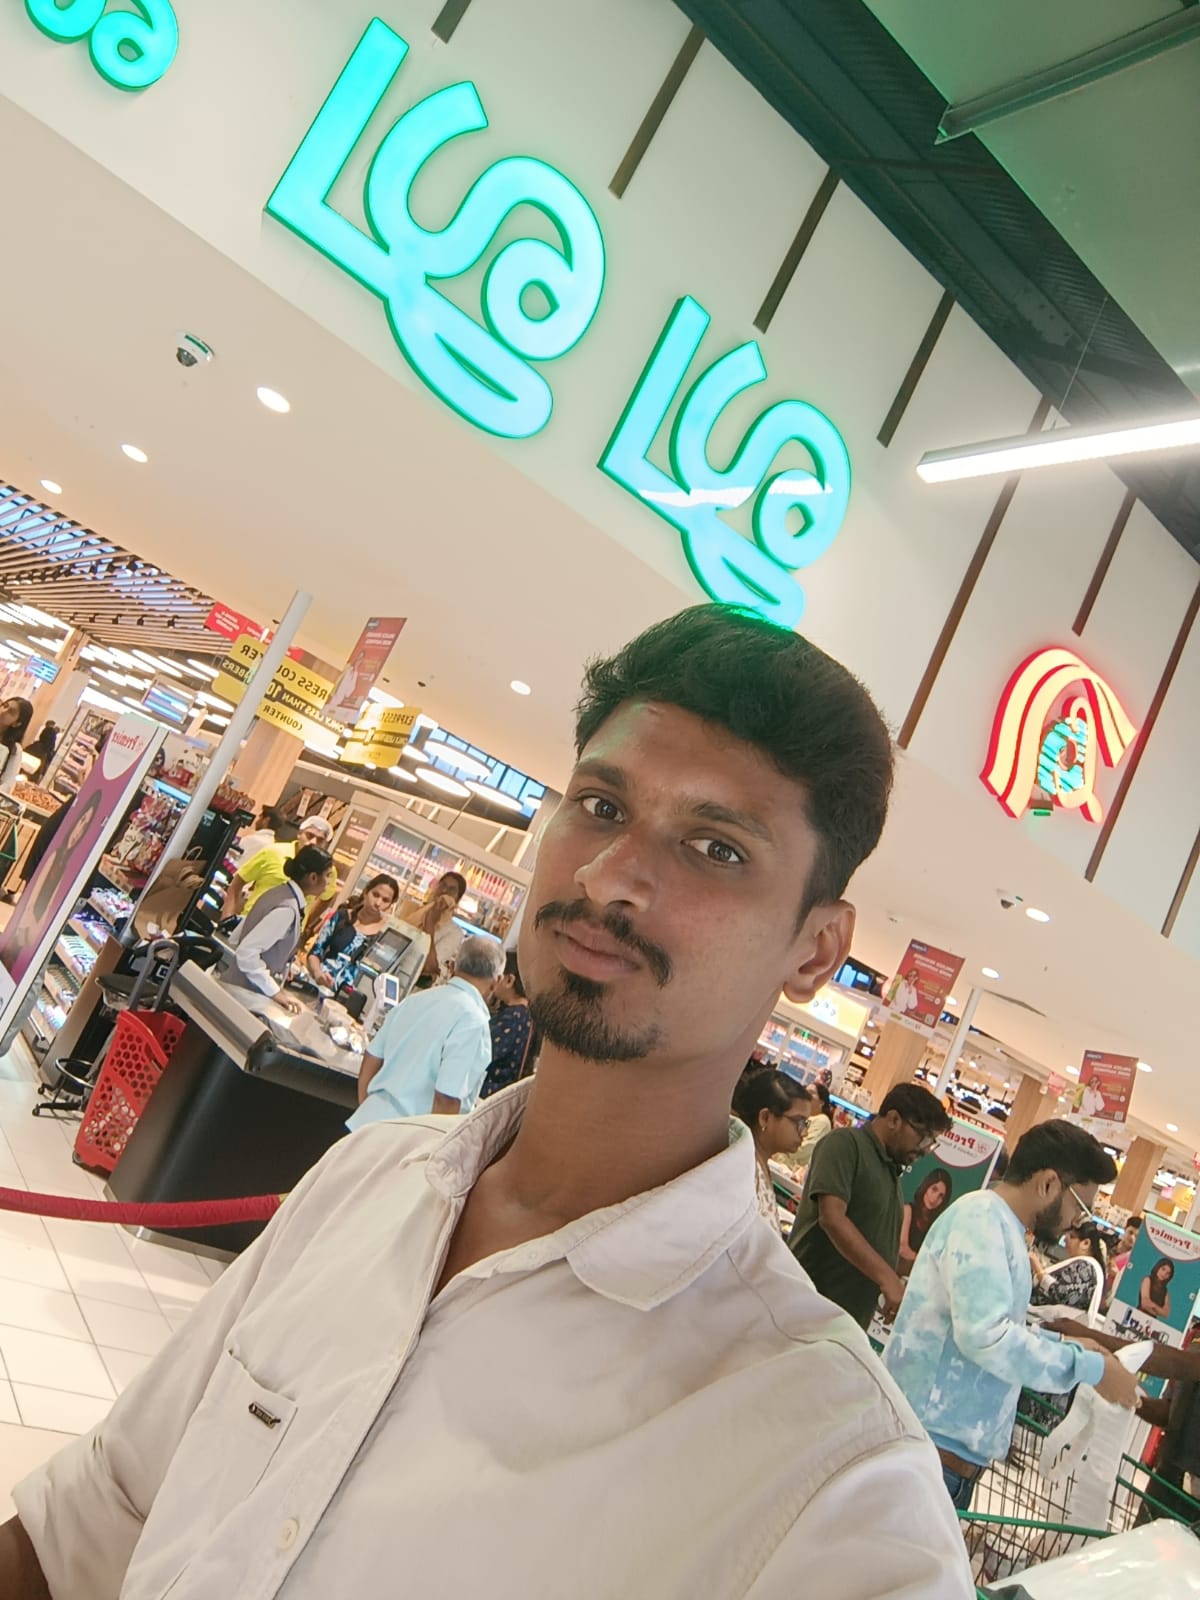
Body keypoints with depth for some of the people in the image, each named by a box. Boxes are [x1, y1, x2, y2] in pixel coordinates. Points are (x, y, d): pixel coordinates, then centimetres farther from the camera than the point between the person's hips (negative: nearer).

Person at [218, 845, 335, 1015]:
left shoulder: (279, 892, 5)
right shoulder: (288, 909, -21)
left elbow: (236, 939, 13)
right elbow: (246, 952, -26)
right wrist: (275, 992, -21)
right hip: (245, 994, -9)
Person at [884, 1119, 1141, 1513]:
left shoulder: (1000, 1227, 17)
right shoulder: (982, 1215, -14)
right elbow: (985, 1334, -24)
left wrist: (1063, 1346, 17)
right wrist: (1089, 1368, -15)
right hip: (932, 1442, -10)